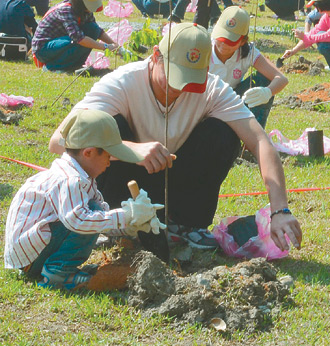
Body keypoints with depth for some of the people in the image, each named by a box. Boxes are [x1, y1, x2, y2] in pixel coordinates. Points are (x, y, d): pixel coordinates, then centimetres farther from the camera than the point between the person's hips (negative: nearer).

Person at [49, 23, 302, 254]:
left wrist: (280, 211, -40)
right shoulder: (122, 84, -26)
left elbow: (260, 142, -25)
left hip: (175, 186, 3)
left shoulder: (213, 90, -17)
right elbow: (59, 140, -40)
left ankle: (187, 223, -5)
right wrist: (132, 149, -56)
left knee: (222, 135, -21)